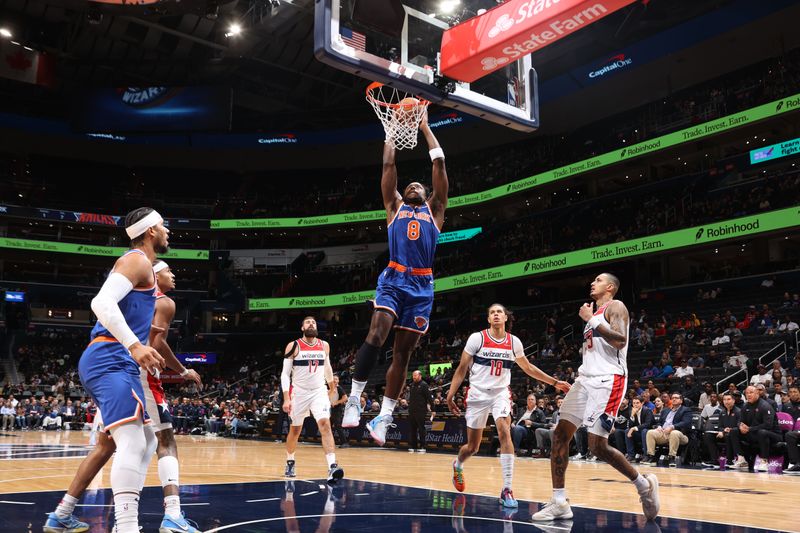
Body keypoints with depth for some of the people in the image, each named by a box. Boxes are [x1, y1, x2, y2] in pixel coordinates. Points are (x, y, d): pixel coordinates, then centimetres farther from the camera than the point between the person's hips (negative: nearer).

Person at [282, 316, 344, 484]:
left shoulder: (324, 346, 3)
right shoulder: (293, 346, -8)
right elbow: (285, 374, -8)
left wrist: (332, 388, 27)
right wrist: (286, 399, -16)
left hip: (319, 392, 1)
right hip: (299, 393, -1)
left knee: (325, 424, -18)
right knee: (295, 429, 12)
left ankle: (332, 467, -27)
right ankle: (290, 463, 36)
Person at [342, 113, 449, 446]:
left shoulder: (434, 209, 21)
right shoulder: (394, 206, 20)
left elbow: (439, 163, 18)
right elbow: (388, 165, 18)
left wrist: (425, 128, 23)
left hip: (421, 285, 1)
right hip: (393, 279, -1)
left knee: (403, 352, 2)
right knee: (376, 334, -24)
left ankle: (384, 417, 6)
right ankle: (354, 399, -14)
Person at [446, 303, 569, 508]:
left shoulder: (514, 342, 1)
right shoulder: (477, 338, -7)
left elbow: (528, 368, 15)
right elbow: (462, 369, -3)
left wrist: (555, 382, 13)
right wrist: (450, 395, -9)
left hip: (500, 393, 1)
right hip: (478, 394, -1)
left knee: (505, 432, -25)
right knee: (472, 447, 6)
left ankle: (507, 490, -21)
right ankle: (458, 465, 42)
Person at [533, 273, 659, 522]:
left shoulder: (615, 306, -3)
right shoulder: (594, 313, 23)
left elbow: (620, 340, -20)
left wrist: (590, 319, -16)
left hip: (607, 380, -9)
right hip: (586, 379, 9)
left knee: (598, 446, -12)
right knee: (560, 434, 0)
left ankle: (644, 484, 11)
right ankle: (559, 503, 3)